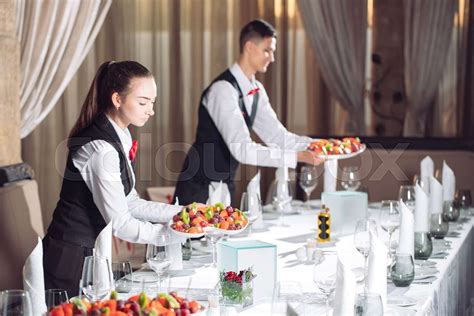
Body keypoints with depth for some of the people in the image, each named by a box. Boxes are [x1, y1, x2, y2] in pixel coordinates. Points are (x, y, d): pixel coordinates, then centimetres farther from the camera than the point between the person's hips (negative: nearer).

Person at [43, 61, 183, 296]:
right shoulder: (101, 148, -22)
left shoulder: (119, 139, 6)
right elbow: (118, 222, -21)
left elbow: (130, 203, 9)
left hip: (90, 255, 9)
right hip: (70, 261, -9)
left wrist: (180, 212, 3)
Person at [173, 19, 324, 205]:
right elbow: (242, 149, -32)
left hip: (225, 186, 8)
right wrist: (297, 156, -34)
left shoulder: (256, 91, 5)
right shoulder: (223, 90, -24)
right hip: (199, 190, -8)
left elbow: (276, 136, 5)